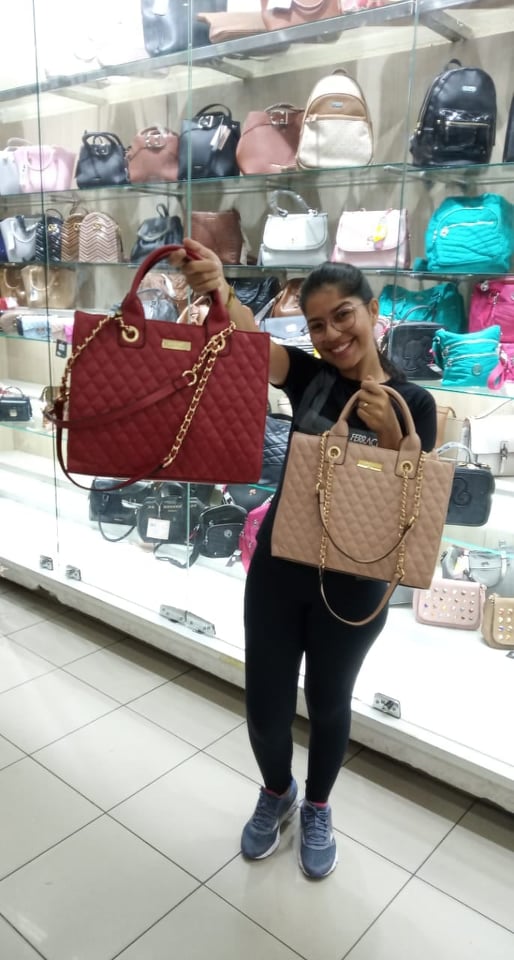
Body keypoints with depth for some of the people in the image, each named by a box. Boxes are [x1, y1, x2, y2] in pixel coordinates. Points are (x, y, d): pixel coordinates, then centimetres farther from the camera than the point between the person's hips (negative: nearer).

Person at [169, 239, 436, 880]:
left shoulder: (413, 401, -6)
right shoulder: (309, 376, -4)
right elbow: (250, 340, -24)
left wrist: (388, 432, -24)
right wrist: (219, 294, -45)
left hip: (353, 585, -1)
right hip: (279, 569, 1)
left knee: (328, 702, 19)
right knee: (265, 709, 10)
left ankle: (316, 808, 48)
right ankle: (276, 793, 45)